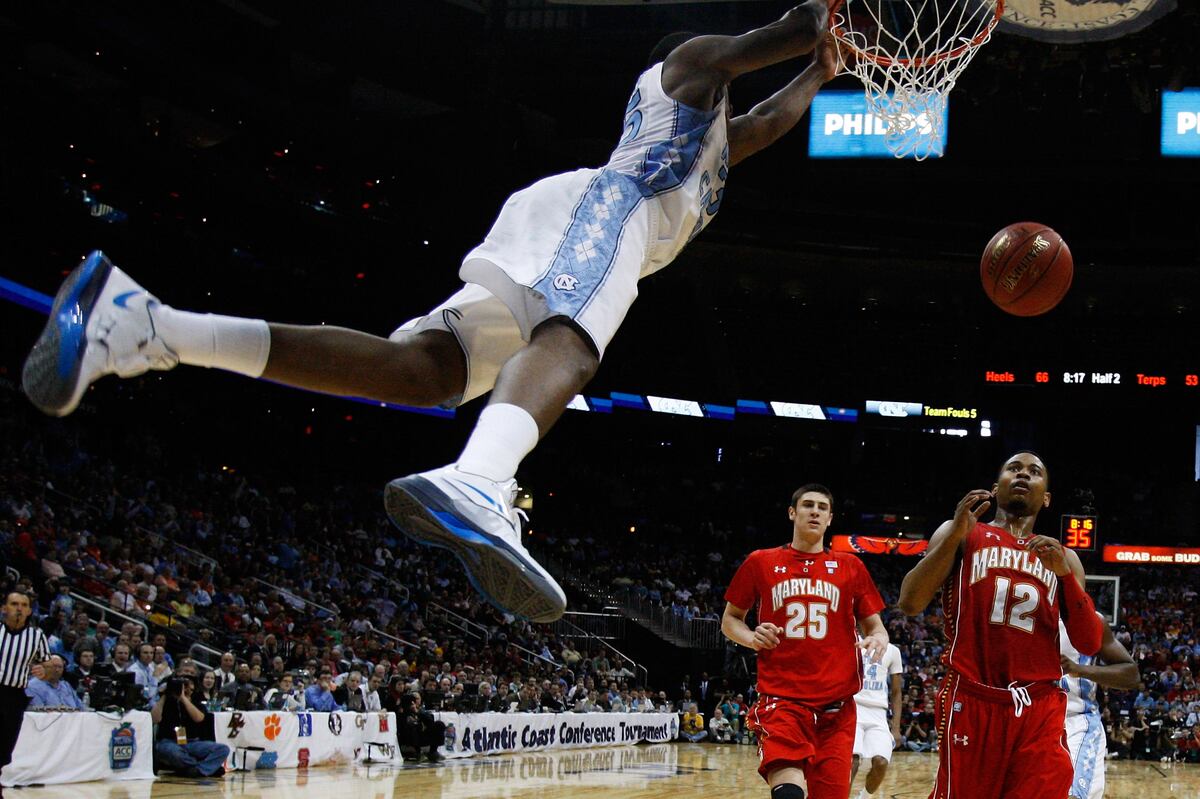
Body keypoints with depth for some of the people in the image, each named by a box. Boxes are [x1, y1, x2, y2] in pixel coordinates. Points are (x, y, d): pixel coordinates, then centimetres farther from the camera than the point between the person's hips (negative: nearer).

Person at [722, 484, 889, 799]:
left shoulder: (850, 567, 11)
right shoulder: (760, 563, 9)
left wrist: (878, 638, -9)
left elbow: (874, 625, 15)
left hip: (836, 704, 2)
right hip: (781, 699, -2)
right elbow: (730, 619, 17)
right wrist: (751, 638, -5)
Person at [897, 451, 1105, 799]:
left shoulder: (1061, 557, 18)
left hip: (1039, 710, 3)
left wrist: (1065, 573, -5)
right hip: (970, 702, -2)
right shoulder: (960, 532, 9)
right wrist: (957, 534, -10)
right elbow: (910, 603, -4)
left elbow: (1090, 644, 8)